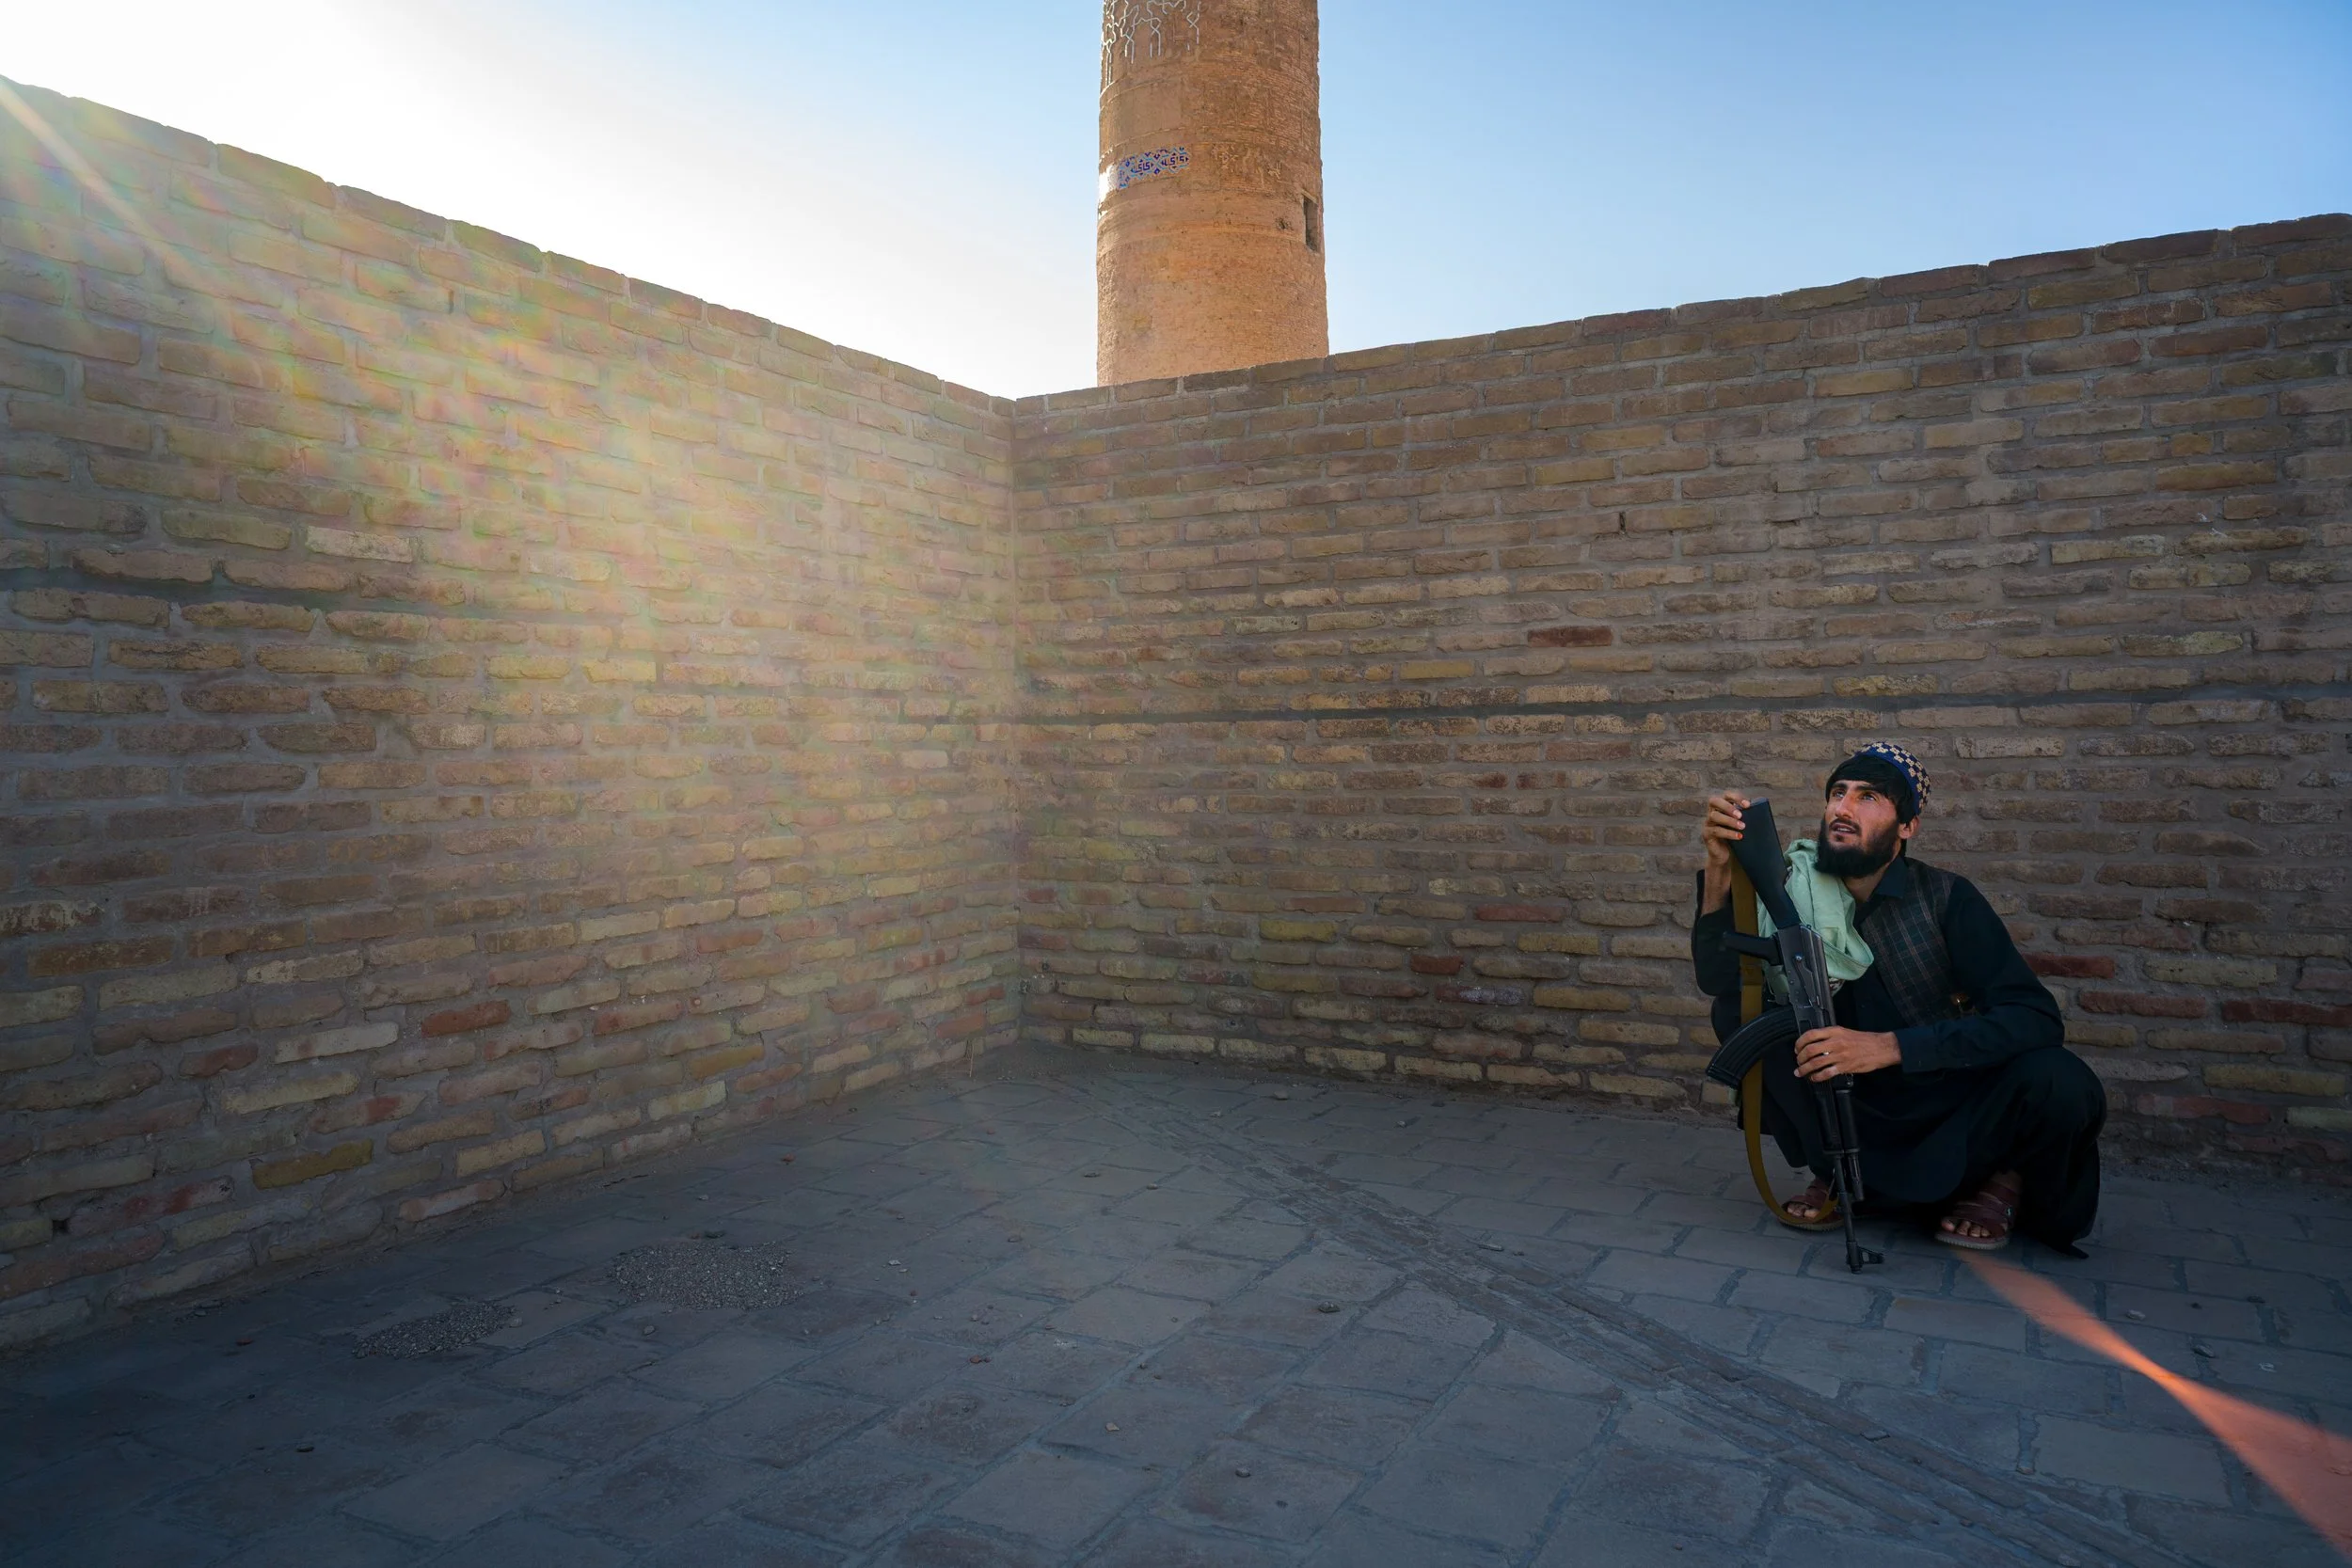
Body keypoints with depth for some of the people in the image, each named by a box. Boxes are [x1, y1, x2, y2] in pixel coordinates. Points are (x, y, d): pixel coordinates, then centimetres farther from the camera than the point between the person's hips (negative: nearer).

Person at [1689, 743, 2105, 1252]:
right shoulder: (1803, 897, -5)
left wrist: (1888, 1046, -33)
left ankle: (2005, 1177, 2)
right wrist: (1720, 868, -30)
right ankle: (1835, 1171, 2)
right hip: (1865, 1121, 3)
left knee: (2058, 1080, -32)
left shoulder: (1946, 898, -14)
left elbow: (2037, 1018, -23)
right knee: (1738, 1014, -15)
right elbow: (1719, 978, -16)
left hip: (1961, 1111, -2)